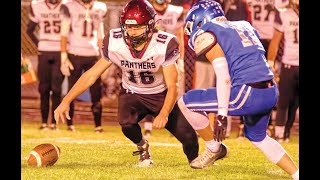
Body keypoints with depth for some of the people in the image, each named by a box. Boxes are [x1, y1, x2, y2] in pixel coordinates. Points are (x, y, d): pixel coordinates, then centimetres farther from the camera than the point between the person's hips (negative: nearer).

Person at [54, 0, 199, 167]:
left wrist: (164, 114, -43)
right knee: (126, 122, -32)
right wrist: (66, 101, -17)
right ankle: (143, 148, 4)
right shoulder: (115, 42, -20)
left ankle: (194, 160, 24)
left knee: (188, 136, -15)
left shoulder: (164, 45, -27)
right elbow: (92, 74, -11)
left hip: (161, 95, -1)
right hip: (132, 94, 1)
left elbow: (172, 86, -25)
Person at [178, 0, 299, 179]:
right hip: (272, 92, 8)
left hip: (248, 93, -8)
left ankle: (214, 149, 17)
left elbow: (224, 78, -10)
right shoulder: (244, 26, 24)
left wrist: (222, 115, -12)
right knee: (257, 136, 33)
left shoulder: (207, 34, 1)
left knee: (186, 102, 6)